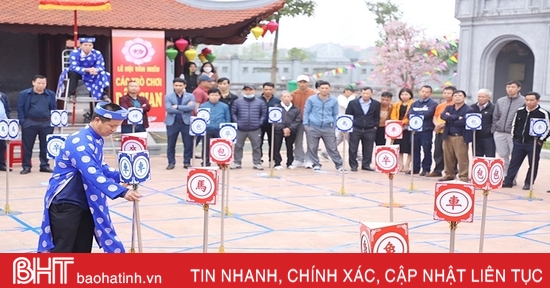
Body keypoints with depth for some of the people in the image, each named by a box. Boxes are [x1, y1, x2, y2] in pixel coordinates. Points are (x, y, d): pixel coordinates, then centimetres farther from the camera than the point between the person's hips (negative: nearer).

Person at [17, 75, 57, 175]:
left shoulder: (51, 94, 7)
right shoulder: (24, 94, 0)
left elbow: (54, 109, 11)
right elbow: (20, 108, 1)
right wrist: (22, 121, -7)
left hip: (46, 124, 2)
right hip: (30, 123, -2)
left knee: (45, 146, 7)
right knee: (27, 146, 3)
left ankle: (45, 165, 16)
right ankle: (26, 166, 10)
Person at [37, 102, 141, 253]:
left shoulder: (97, 139, 6)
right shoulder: (80, 142, -25)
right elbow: (92, 174, -38)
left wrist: (121, 177, 5)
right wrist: (121, 192, -44)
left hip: (85, 203, 9)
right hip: (65, 204, -9)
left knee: (83, 250, 14)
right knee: (62, 251, -7)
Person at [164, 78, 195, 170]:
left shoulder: (190, 96, 6)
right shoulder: (168, 97, 5)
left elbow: (192, 107, -12)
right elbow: (169, 109, -11)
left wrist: (177, 107, -13)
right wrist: (184, 109, -13)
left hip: (186, 123, 0)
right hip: (172, 123, 0)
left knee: (188, 144, 2)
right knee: (171, 144, 4)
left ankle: (187, 162, 13)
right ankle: (171, 163, 14)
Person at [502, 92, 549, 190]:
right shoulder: (520, 111, 5)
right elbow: (514, 124, 17)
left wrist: (540, 140, -8)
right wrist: (514, 136, 12)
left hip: (534, 143, -4)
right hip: (519, 142, 4)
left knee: (533, 164, 4)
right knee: (514, 162, 5)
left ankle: (528, 183, 13)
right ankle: (508, 181, 10)